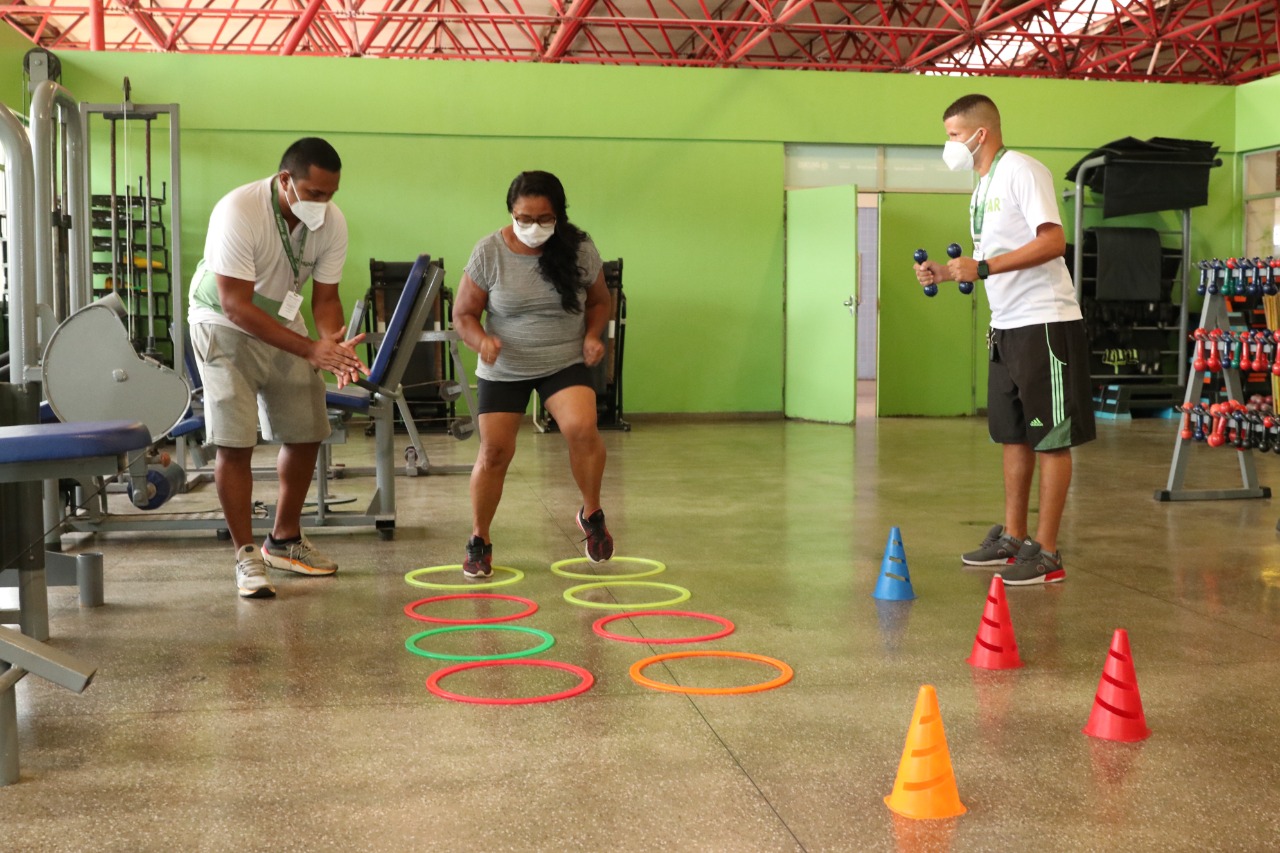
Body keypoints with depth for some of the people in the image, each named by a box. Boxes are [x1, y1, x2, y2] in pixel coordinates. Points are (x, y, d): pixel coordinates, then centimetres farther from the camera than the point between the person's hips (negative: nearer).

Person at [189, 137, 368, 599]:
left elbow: (325, 298, -7)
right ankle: (246, 556, -1)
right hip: (224, 325, -5)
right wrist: (310, 350, -37)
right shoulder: (238, 211, -30)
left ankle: (285, 540, 25)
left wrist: (335, 348, -28)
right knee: (235, 443, -12)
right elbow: (236, 305, -31)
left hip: (283, 323, 6)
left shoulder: (332, 221, -13)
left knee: (305, 435, 7)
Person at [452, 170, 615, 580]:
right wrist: (482, 340, -24)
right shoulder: (489, 252, -10)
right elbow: (463, 314, -4)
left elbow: (599, 300, 9)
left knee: (582, 427, -24)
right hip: (503, 370, 0)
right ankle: (479, 540, 19)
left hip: (566, 363, 0)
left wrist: (593, 334, -10)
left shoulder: (579, 250, -7)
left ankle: (592, 514, 1)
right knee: (494, 451, -2)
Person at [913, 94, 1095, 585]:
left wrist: (981, 267, -24)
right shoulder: (983, 186, 16)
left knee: (1050, 438, -3)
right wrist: (947, 274, 8)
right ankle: (1013, 539, 24)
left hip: (1044, 322, -9)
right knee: (1013, 435, 14)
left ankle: (1047, 553, 1)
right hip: (1007, 324, 9)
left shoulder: (1021, 171, -11)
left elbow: (1053, 241, -21)